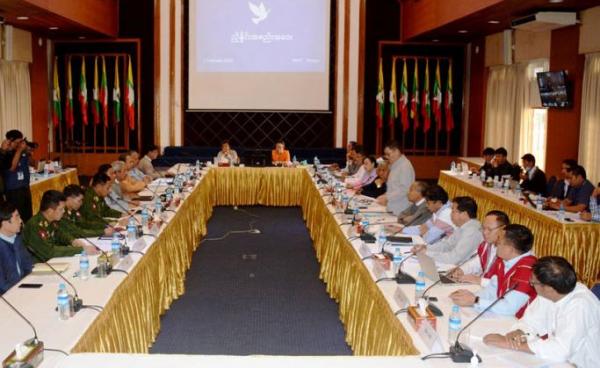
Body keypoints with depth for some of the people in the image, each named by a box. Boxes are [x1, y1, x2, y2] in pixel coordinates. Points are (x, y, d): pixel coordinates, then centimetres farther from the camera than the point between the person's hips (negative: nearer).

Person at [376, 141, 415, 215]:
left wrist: (387, 198, -17)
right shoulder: (394, 166, 16)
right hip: (393, 209, 8)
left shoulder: (405, 166, -13)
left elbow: (404, 189, -18)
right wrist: (385, 196, 7)